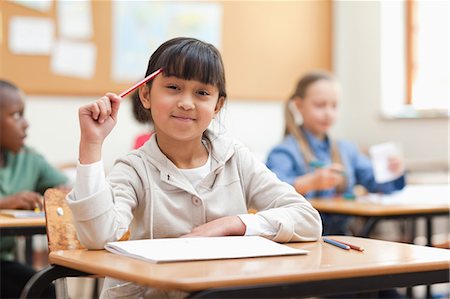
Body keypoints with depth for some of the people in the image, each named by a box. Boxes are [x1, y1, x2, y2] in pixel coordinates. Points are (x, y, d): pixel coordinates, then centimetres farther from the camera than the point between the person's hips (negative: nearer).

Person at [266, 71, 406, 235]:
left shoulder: (347, 149, 20)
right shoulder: (284, 152, -4)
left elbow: (377, 182, 14)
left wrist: (393, 172, -8)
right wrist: (311, 182, -39)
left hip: (342, 238, 5)